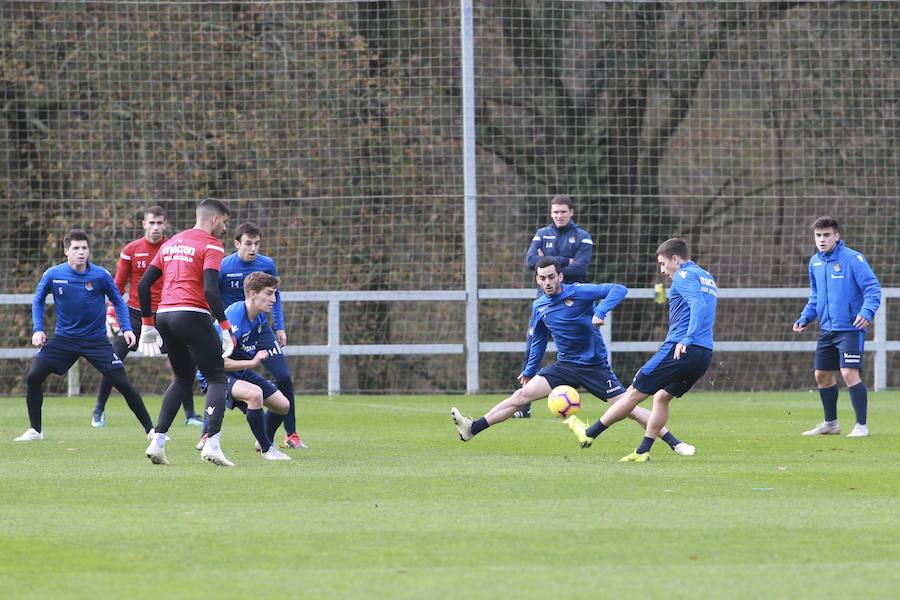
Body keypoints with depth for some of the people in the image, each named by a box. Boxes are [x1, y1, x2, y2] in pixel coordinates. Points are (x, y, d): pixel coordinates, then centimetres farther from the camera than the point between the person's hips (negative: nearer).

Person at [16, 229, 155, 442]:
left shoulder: (101, 275, -11)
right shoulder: (52, 275, -8)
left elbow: (118, 301, 5)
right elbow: (38, 301, 9)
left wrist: (126, 328, -5)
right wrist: (38, 329, -1)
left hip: (96, 340, -2)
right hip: (64, 339, 2)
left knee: (122, 383, -9)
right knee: (33, 376, -12)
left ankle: (150, 429, 4)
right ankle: (35, 430, 4)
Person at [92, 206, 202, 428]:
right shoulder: (131, 250, -2)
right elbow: (118, 285, 3)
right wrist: (111, 315, -5)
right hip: (135, 315, 0)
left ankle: (190, 414, 6)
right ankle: (99, 410, 11)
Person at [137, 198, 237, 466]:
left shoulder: (171, 243, 20)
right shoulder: (211, 245, -2)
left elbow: (143, 285, 18)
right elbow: (210, 289, -15)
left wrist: (148, 324, 23)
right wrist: (225, 328, -14)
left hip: (164, 315, 7)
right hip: (192, 314, -7)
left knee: (183, 379, 21)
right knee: (216, 378, 0)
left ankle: (157, 442, 12)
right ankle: (212, 444, -15)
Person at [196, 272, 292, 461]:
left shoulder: (260, 316, -1)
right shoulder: (234, 319, -30)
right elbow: (218, 361, -31)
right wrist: (252, 362, -30)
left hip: (242, 372, 9)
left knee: (283, 405, 7)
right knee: (255, 393, -35)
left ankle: (264, 441, 38)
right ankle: (266, 449, -18)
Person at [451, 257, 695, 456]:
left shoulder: (579, 292, -13)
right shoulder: (539, 307, 4)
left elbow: (619, 290, -21)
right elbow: (537, 340, 21)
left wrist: (600, 312, -35)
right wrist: (529, 371, 24)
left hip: (595, 366, -4)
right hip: (565, 366, 4)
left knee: (627, 407, -9)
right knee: (522, 395, -10)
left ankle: (675, 443, 1)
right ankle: (472, 429, -12)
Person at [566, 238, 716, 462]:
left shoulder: (684, 276, -6)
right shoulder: (707, 278, 23)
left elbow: (698, 305, -21)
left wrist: (686, 341, -26)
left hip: (680, 350, -9)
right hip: (705, 354, 9)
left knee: (634, 393, 1)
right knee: (662, 397, 19)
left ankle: (589, 434, 9)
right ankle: (643, 451, 12)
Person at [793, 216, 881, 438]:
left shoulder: (852, 259, -12)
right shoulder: (815, 262, 10)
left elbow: (872, 287, -15)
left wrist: (867, 311, -31)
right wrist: (805, 318, 13)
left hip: (850, 328, -8)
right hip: (827, 330, 8)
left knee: (849, 373, -17)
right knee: (822, 375, 13)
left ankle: (861, 425, -9)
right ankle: (830, 423, 29)